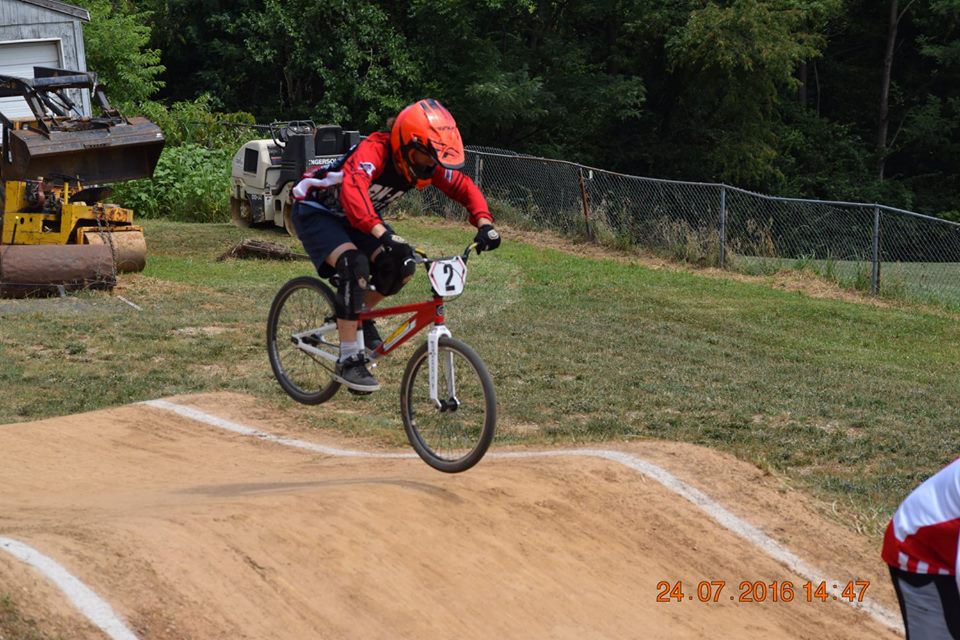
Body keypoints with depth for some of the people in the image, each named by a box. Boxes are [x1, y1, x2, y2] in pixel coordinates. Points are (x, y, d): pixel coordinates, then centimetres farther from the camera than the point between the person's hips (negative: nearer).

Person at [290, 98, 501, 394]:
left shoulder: (426, 164, -14)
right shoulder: (374, 151, -36)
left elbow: (465, 188, -7)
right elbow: (353, 188, -54)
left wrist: (485, 224, -26)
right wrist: (383, 235, -67)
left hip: (357, 217, 7)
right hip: (316, 212, -7)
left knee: (402, 267, -14)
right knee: (355, 265, -32)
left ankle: (360, 315, 15)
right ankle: (348, 360, -24)